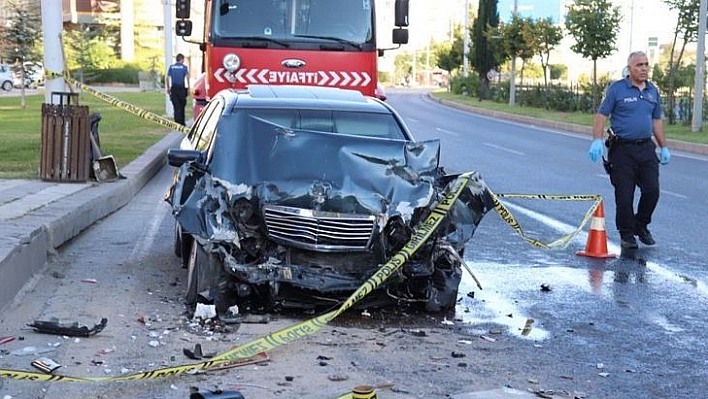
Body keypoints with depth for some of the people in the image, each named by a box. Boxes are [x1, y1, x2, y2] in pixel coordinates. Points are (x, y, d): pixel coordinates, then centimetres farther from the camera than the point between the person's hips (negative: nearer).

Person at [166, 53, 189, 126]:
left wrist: (168, 88, 11)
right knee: (182, 106, 10)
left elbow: (167, 78, 4)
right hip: (182, 88, -1)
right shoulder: (184, 67, 0)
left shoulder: (171, 67, 8)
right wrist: (188, 88, -6)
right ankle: (182, 123, 15)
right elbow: (187, 77, -10)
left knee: (176, 106, 2)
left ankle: (177, 123, -4)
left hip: (173, 88, 1)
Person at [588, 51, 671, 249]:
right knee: (624, 195, -1)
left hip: (646, 149, 4)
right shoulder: (617, 88, -4)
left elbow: (656, 121, 19)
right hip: (622, 149, -4)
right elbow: (601, 115, -7)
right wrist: (597, 140, -19)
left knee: (652, 190, -1)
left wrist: (664, 147, 16)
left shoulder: (653, 91, 12)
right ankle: (627, 234, 13)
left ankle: (641, 226, 22)